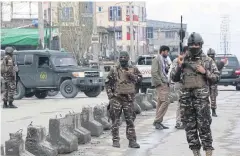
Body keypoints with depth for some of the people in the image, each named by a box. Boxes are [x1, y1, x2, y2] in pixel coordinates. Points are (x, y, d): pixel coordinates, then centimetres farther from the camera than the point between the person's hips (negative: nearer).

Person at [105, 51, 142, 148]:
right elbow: (108, 83, 7)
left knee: (130, 120, 3)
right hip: (116, 98, -1)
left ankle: (132, 141, 7)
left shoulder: (133, 69, 8)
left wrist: (132, 76, -9)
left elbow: (140, 78, 8)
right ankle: (115, 140, 8)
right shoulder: (114, 70, 4)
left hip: (128, 99, 1)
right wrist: (110, 94, -3)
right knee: (115, 121, 1)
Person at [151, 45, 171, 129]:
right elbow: (154, 72, -15)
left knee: (161, 103, 8)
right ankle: (157, 121, -11)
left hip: (165, 84, 9)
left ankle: (158, 122, 10)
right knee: (165, 101, -15)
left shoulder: (164, 60, 20)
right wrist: (160, 83, -16)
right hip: (161, 84, -9)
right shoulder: (157, 59, -6)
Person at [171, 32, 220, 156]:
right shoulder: (183, 60, 10)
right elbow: (174, 78, 11)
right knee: (190, 126, 6)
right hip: (186, 98, 3)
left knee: (204, 126, -6)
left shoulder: (207, 60, 4)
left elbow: (216, 77, 5)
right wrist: (179, 67, -5)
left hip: (202, 97, -3)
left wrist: (205, 72, -10)